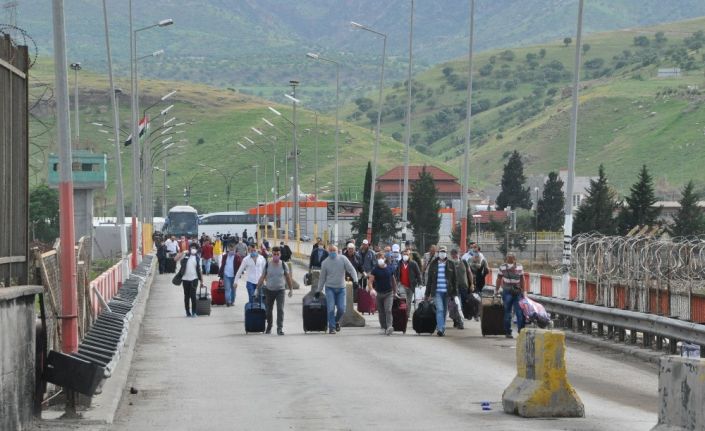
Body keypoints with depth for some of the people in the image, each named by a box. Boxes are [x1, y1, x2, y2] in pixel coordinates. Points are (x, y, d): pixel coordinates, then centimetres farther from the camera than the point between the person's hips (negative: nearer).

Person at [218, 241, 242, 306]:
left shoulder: (237, 257, -2)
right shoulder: (225, 256, 6)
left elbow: (240, 267, -3)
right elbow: (222, 266, 11)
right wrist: (220, 275, 8)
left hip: (234, 276, -1)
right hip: (226, 275, 1)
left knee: (233, 289, 9)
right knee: (227, 289, -7)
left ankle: (232, 301, 20)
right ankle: (228, 301, -11)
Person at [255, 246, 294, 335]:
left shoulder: (283, 265, -1)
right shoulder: (267, 265, -1)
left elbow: (288, 278, 7)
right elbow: (262, 278, 4)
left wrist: (291, 289, 7)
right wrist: (257, 289, 2)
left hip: (280, 290, -1)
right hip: (269, 290, 1)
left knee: (280, 309, -13)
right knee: (269, 310, 10)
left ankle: (280, 328, -14)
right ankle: (269, 327, 28)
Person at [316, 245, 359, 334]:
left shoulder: (343, 259, -2)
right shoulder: (325, 262, 0)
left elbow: (352, 270, -4)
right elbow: (322, 278, 8)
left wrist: (355, 280, -19)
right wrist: (319, 290, 10)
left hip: (341, 288, 1)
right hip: (330, 288, -1)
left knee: (341, 308, -1)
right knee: (331, 308, -10)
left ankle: (336, 321, 28)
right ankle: (331, 327, 0)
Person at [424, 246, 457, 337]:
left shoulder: (451, 264, 6)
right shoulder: (433, 264, 5)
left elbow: (454, 279, 8)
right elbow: (429, 279, 8)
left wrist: (454, 292, 3)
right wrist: (427, 293, 5)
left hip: (447, 291, 1)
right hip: (437, 291, -1)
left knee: (444, 310, 9)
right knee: (439, 309, -14)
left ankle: (442, 328, 21)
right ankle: (440, 328, -19)